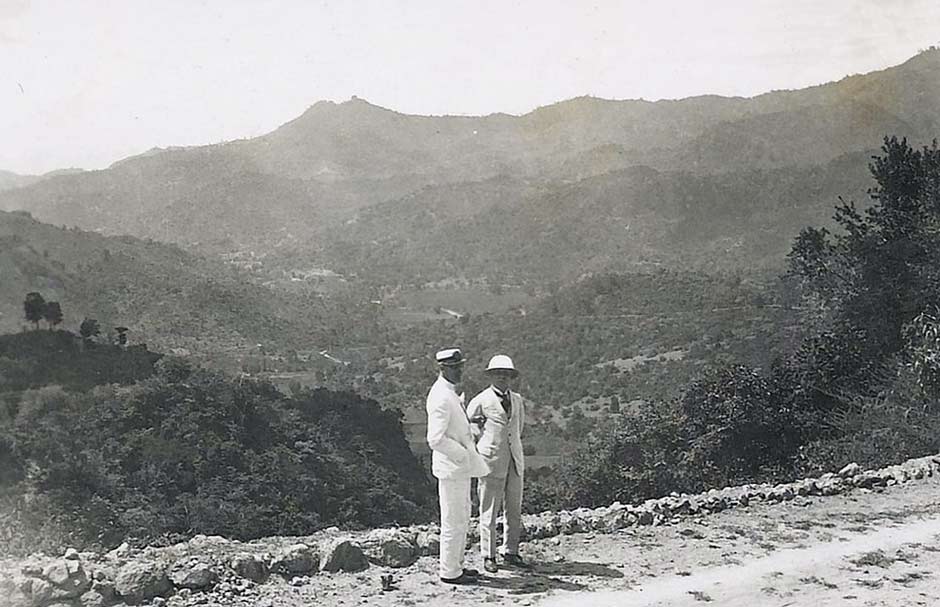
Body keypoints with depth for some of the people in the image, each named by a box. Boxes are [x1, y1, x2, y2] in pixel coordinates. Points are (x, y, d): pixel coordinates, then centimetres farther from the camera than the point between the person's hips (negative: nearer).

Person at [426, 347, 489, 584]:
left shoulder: (452, 393, 12)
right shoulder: (441, 397, -20)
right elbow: (435, 439, -26)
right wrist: (463, 454, -20)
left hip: (461, 466, 10)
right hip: (451, 467, -10)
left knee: (462, 519, 18)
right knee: (453, 521, -2)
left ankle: (456, 565, 29)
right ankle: (449, 571, 8)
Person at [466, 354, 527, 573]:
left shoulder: (517, 400, 12)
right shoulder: (481, 401, -4)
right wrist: (483, 439, 5)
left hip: (515, 461, 5)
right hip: (491, 461, -5)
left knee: (515, 510, 9)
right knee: (489, 511, 1)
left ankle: (510, 552, 22)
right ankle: (488, 556, 11)